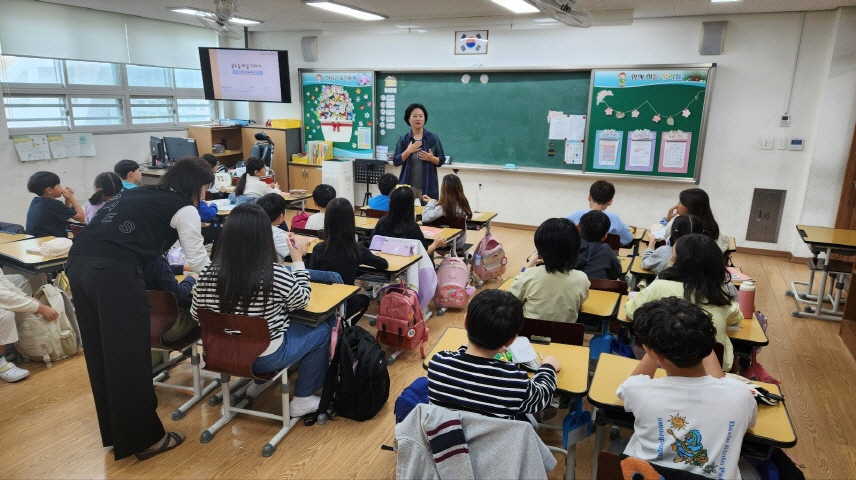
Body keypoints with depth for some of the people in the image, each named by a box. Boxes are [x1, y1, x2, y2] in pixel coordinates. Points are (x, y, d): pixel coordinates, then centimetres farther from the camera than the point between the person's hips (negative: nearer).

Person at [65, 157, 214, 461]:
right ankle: (144, 439, 16)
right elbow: (198, 261, 10)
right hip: (114, 272, -8)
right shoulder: (183, 208, 6)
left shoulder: (136, 194, 27)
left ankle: (115, 433, 33)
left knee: (101, 354, 17)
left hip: (78, 265, 8)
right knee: (129, 356, 3)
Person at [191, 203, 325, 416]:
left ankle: (259, 382, 37)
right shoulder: (277, 274, -25)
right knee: (323, 330, 16)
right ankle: (303, 400, 20)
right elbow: (301, 302, -6)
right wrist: (298, 260, 0)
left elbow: (196, 315, 1)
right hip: (266, 357, -5)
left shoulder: (208, 273, -14)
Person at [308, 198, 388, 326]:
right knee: (364, 299, 33)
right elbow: (384, 264, -1)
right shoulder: (357, 250, -17)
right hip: (344, 303, -1)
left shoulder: (319, 249, -17)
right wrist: (364, 258, 16)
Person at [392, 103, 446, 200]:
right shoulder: (403, 139, 6)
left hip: (428, 186, -1)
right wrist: (408, 151, -12)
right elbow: (396, 162, 2)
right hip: (407, 185, 1)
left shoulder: (433, 138, 3)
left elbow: (442, 160, 5)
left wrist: (431, 158, -15)